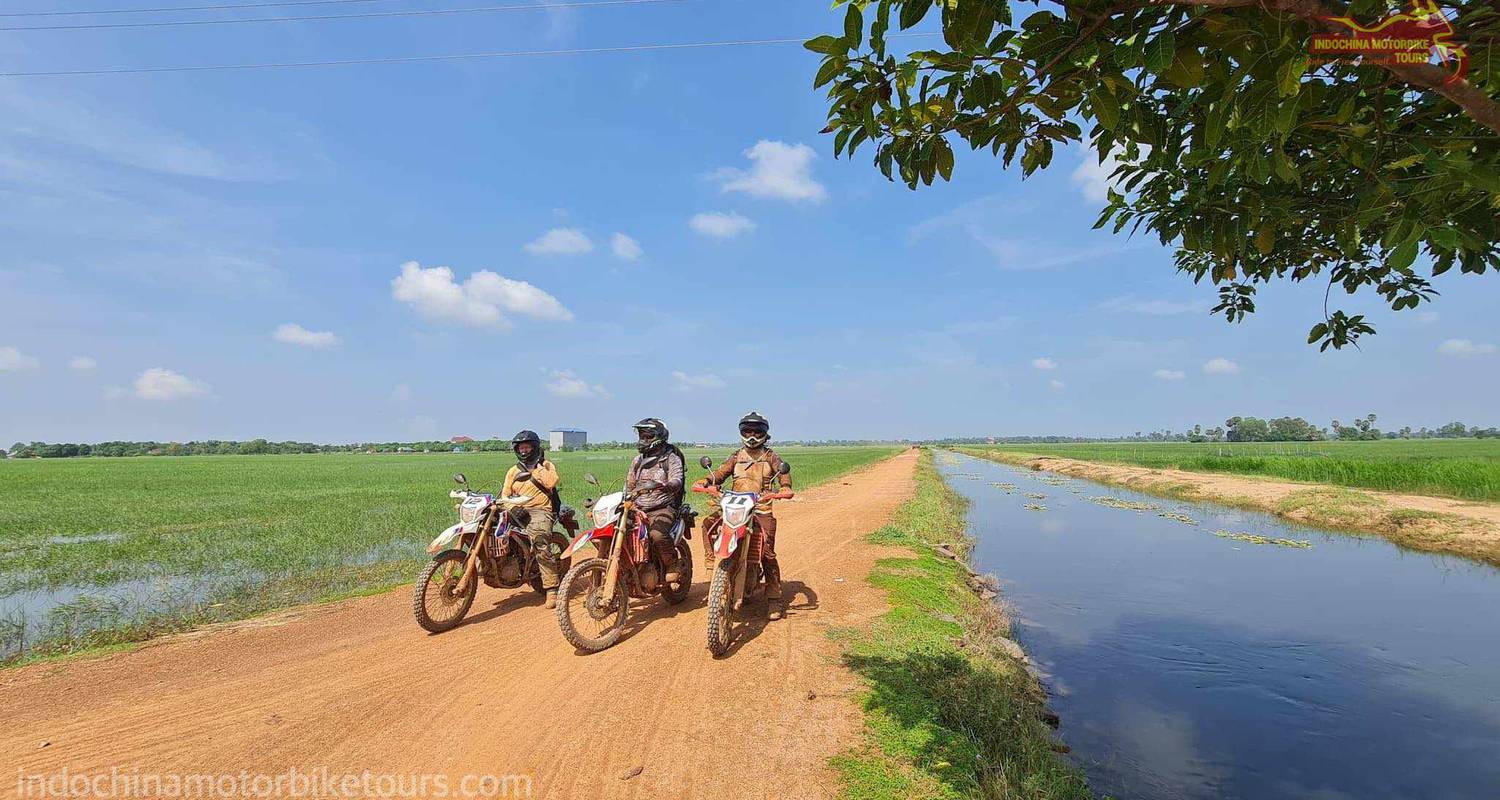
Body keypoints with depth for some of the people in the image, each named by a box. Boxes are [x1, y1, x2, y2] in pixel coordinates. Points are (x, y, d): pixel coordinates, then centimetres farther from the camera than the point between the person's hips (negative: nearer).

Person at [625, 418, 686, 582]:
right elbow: (629, 484, 25)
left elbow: (676, 481, -19)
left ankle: (673, 566, -11)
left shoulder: (671, 458, -1)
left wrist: (661, 485, -40)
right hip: (638, 509, 6)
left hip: (663, 508, -6)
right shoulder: (637, 459, 19)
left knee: (658, 533, -34)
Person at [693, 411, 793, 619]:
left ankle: (775, 599, 0)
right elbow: (721, 472, 6)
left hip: (762, 510, -3)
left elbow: (783, 471, -5)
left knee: (767, 553, -9)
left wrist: (786, 486, -27)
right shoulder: (737, 456, 17)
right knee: (708, 522, -22)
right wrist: (707, 480, -15)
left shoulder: (770, 456, 10)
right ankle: (712, 561, -10)